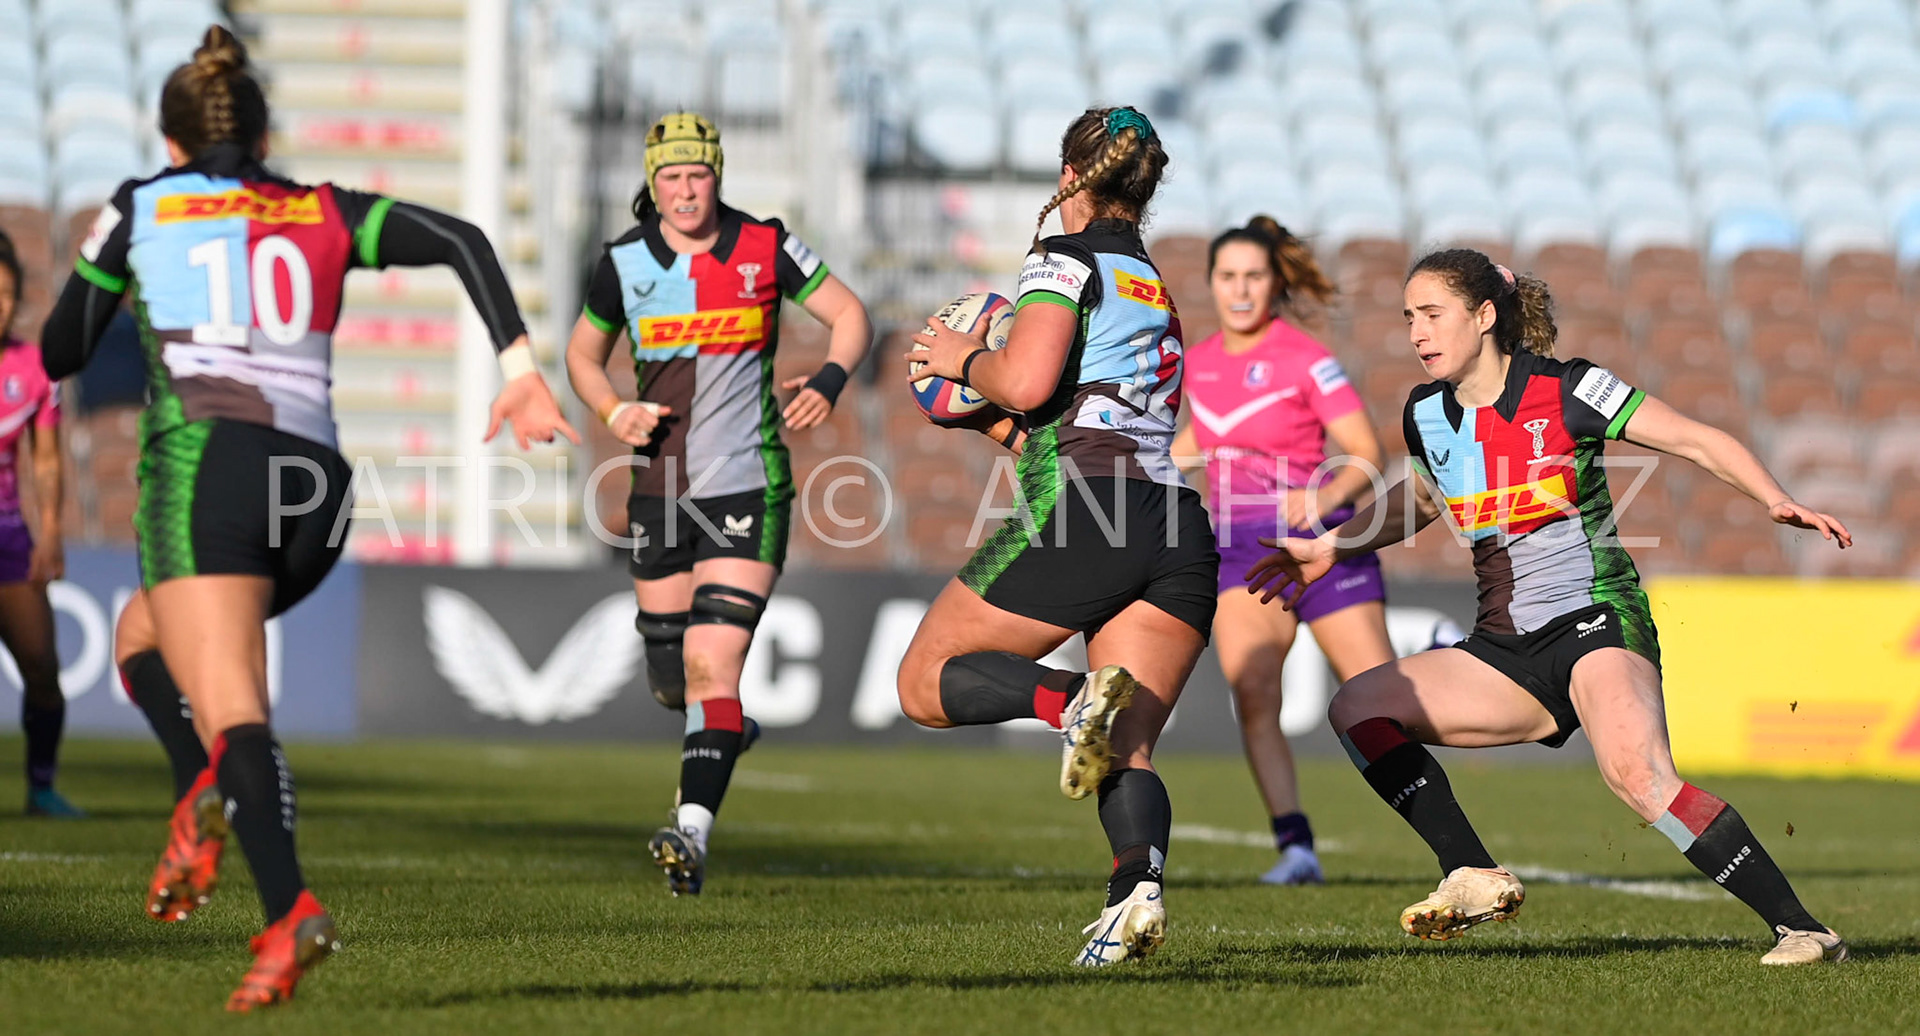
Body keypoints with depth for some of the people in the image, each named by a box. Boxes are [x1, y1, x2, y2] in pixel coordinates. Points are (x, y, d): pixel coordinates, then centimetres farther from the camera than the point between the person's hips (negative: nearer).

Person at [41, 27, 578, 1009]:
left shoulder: (139, 208, 14)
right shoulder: (325, 214, 21)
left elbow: (59, 354, 20)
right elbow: (461, 239, 6)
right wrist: (520, 367, -2)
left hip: (201, 465, -4)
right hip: (314, 490, 4)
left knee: (234, 711, -15)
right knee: (141, 635, 26)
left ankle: (290, 911, -37)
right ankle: (210, 793, -1)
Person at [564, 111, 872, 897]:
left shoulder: (765, 248, -4)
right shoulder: (626, 263, 1)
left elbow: (849, 315, 5)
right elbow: (583, 353, 16)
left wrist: (828, 382, -13)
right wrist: (614, 413, -4)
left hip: (747, 488, -3)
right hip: (660, 492, 3)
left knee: (712, 664, -18)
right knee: (670, 681, 11)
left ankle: (691, 834, -24)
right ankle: (725, 734, 45)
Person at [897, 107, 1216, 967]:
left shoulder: (1065, 260, 4)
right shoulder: (1157, 292, 28)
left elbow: (1026, 381, -11)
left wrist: (963, 360, 7)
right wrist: (992, 421, 35)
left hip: (1081, 510, -7)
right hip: (1180, 537, 7)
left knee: (926, 683, 7)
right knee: (1126, 758, 3)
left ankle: (1074, 701, -21)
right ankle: (1138, 885, -29)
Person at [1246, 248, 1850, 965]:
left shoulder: (1564, 390, -9)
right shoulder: (1426, 414, 8)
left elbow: (1700, 442, -8)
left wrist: (1779, 503, -23)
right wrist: (1328, 549, 29)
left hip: (1595, 621, -7)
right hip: (1506, 651, 7)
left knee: (1636, 773, -33)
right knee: (1356, 707, -7)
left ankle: (1801, 929, -31)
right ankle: (1474, 878, -11)